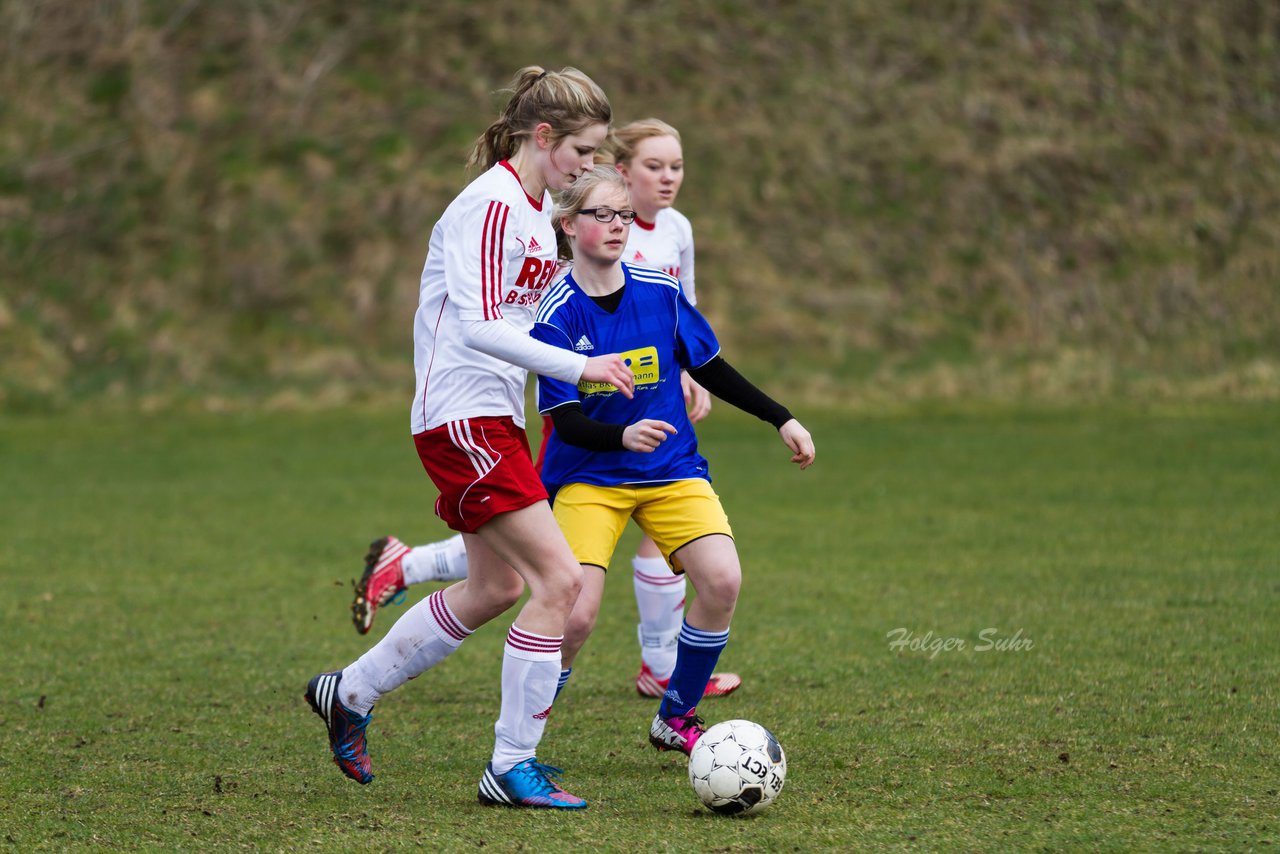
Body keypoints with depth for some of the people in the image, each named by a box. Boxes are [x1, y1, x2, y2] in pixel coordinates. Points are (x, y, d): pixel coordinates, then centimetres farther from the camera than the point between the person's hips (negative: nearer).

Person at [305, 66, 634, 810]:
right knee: (559, 579, -13)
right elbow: (478, 325, -24)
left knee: (496, 587, 18)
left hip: (494, 419, 10)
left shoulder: (537, 208, 13)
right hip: (464, 418, -10)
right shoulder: (490, 206, -16)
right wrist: (579, 367, -25)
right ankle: (512, 767, -6)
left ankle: (350, 693, 32)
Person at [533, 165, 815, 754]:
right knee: (577, 615, -19)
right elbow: (565, 419, -16)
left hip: (671, 472, 3)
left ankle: (675, 720, 2)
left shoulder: (660, 293, -2)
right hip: (587, 478, -3)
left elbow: (710, 369, 13)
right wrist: (623, 437, -36)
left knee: (722, 580, -19)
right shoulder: (557, 314, -12)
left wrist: (782, 419, 12)